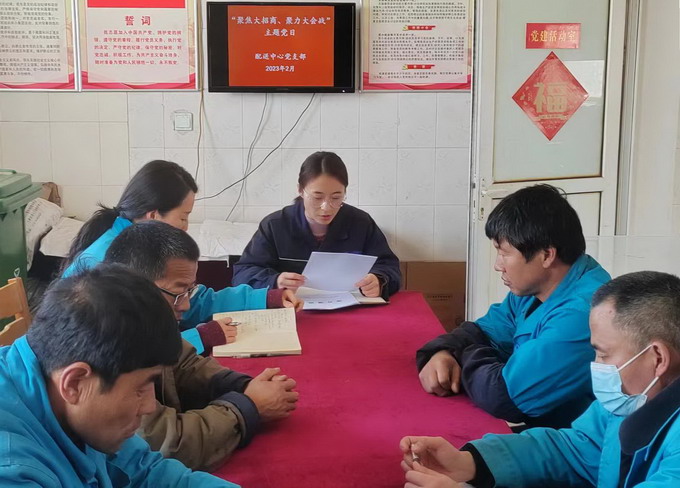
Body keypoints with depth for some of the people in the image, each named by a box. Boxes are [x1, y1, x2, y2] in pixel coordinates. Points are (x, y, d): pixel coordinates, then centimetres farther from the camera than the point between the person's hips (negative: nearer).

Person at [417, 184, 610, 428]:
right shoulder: (532, 289, 3)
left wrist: (465, 359, -8)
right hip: (538, 433, 8)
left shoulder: (581, 312, -28)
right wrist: (443, 353, -8)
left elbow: (502, 396, -28)